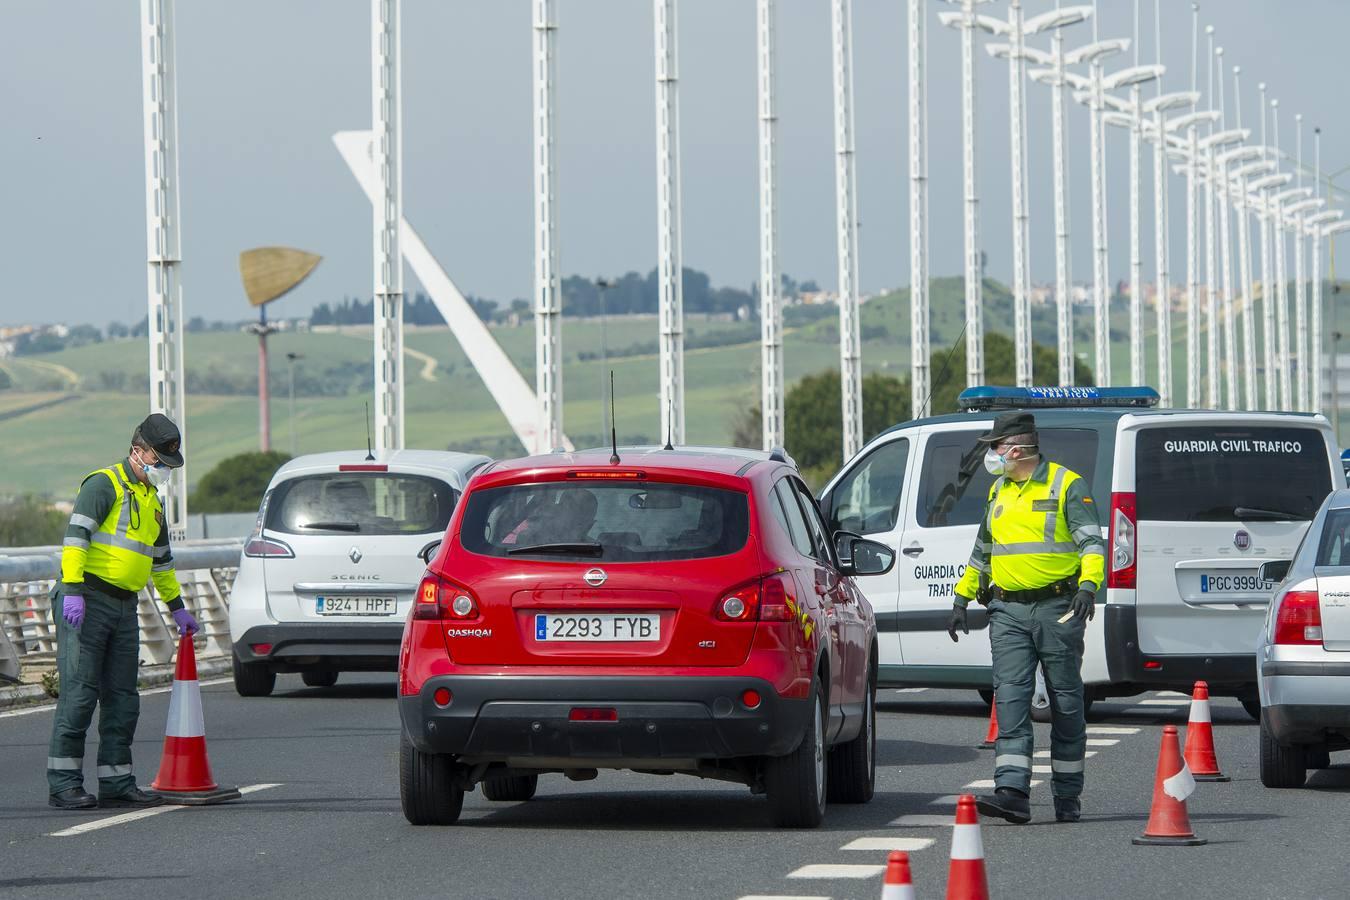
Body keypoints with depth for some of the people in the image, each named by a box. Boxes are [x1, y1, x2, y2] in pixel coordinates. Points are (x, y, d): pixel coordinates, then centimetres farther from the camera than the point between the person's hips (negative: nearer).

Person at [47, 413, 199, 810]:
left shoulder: (152, 502, 21)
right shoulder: (104, 484, -7)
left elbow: (161, 560, 33)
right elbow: (76, 533, -17)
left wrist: (177, 609, 35)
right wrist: (73, 590, -27)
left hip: (124, 608, 8)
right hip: (87, 601, -8)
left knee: (122, 698, 6)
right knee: (79, 692, -10)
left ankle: (117, 784, 10)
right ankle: (64, 784, -8)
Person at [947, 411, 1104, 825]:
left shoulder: (1067, 485, -3)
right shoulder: (998, 491, 16)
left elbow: (1092, 542, -11)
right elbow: (981, 552, 26)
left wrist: (1088, 586, -27)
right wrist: (962, 599, 21)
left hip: (1057, 609, -5)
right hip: (1008, 612, 5)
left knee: (1065, 703, 3)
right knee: (1010, 699, -9)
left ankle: (1067, 798, 11)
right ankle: (1013, 793, -17)